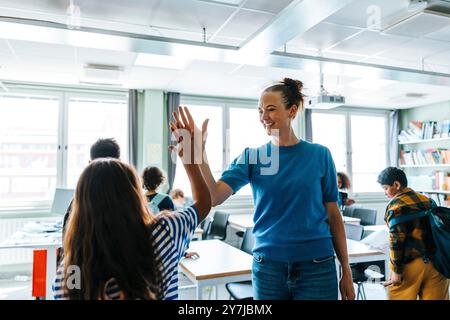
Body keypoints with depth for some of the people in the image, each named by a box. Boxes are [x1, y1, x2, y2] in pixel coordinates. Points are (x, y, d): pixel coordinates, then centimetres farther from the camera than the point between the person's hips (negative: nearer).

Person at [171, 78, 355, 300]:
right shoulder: (251, 156, -1)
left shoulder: (319, 155, -3)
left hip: (316, 266, -1)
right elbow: (213, 197, -14)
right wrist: (199, 151, -26)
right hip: (268, 265, 1)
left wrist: (346, 269, 3)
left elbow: (333, 215, 2)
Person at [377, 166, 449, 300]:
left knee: (399, 296, 6)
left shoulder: (396, 204, -10)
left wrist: (396, 270, -13)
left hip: (411, 264, -6)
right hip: (437, 263, 7)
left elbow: (396, 238, -16)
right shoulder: (426, 200, 11)